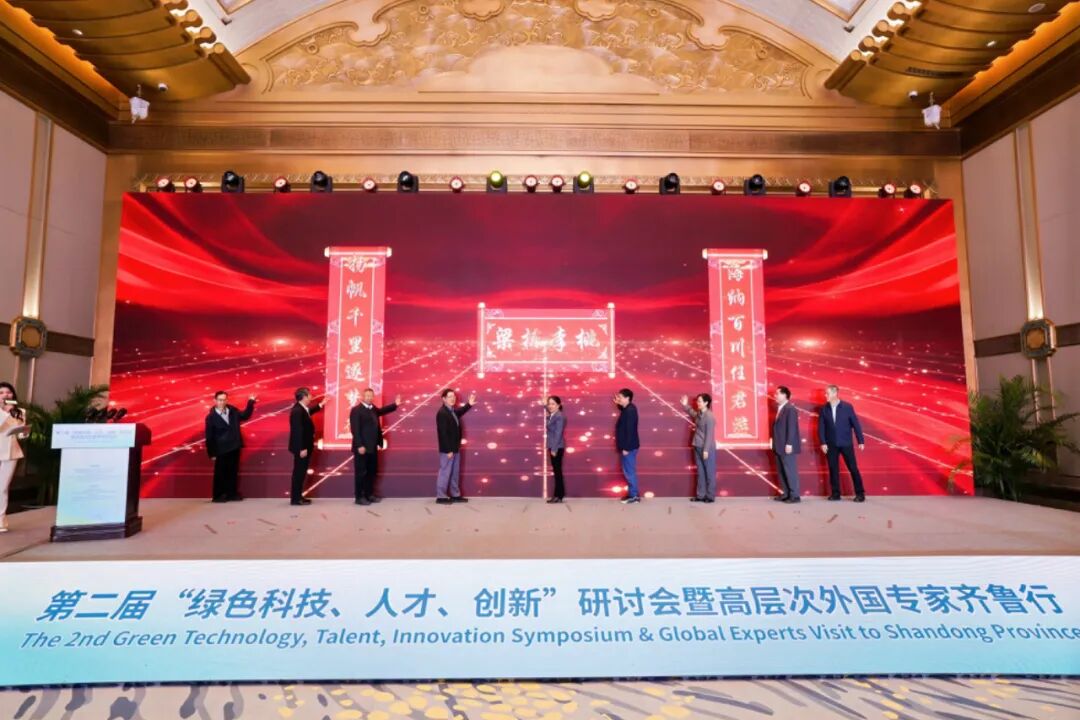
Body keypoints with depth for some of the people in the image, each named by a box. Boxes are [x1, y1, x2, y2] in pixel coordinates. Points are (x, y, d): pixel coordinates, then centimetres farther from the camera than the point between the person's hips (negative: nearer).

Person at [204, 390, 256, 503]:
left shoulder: (232, 411, 2)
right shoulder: (211, 417, -9)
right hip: (222, 450, -4)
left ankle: (232, 493, 20)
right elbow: (209, 437, -7)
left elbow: (245, 415, 19)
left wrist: (251, 402, 8)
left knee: (233, 472, 11)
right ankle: (218, 495, 15)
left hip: (234, 448, 4)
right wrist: (212, 453, -8)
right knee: (220, 473, 5)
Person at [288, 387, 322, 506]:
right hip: (301, 448, -10)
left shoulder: (301, 409, 8)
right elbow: (298, 431, -25)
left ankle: (298, 496, 23)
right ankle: (295, 498, 5)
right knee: (299, 472, -3)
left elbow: (308, 412, 35)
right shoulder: (297, 411, -22)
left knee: (301, 472, 15)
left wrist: (320, 405, 34)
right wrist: (302, 449, -25)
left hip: (304, 446, 10)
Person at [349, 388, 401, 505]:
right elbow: (355, 429, -17)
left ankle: (369, 494, 26)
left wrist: (395, 404, 18)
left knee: (371, 471, 15)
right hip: (362, 447, -8)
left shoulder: (373, 408, 12)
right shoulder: (356, 410, -12)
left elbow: (381, 410, 32)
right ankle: (359, 497, 8)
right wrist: (359, 445, -22)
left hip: (372, 447, 9)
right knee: (361, 472, 0)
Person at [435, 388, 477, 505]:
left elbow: (460, 412, 36)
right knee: (445, 472, -2)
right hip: (447, 449, -9)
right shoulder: (442, 413, -19)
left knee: (455, 472, 16)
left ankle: (455, 495, 25)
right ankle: (441, 497, 7)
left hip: (455, 448, 10)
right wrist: (448, 450, -23)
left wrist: (469, 404, 24)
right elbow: (443, 433, -23)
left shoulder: (453, 411, 8)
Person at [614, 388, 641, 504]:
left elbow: (630, 430, -23)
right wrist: (618, 404, 18)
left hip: (628, 447, -10)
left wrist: (626, 448, -23)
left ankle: (634, 496, 4)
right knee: (629, 471, 14)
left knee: (629, 472, -3)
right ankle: (632, 494, 21)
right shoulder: (627, 409, 11)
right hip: (627, 446, 10)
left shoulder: (630, 411, -19)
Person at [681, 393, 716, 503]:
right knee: (700, 472, 12)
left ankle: (710, 496, 9)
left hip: (707, 449, -8)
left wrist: (706, 450, -19)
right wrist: (685, 405, 25)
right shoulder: (698, 414, 8)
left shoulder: (709, 416, -17)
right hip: (698, 447, 8)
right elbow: (692, 413, 35)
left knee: (709, 472, 2)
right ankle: (700, 495, 19)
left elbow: (709, 435, -18)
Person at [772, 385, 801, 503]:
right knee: (782, 471, 13)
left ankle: (794, 496, 5)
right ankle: (786, 494, 21)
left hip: (787, 447, -9)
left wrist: (789, 444, -22)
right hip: (780, 447, 9)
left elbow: (792, 427, -19)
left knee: (790, 471, -2)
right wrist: (775, 442, 14)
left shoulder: (790, 409, -14)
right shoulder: (779, 408, 13)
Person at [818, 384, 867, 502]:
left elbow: (855, 424, -1)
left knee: (853, 468, 2)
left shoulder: (847, 407, -3)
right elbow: (821, 427, 2)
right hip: (831, 445, 2)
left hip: (846, 443, -2)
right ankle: (835, 494, 13)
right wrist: (823, 443, -5)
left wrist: (861, 441, -4)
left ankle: (860, 493, 11)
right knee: (833, 469, 5)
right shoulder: (824, 409, 2)